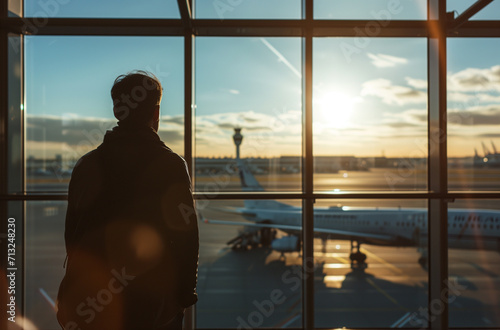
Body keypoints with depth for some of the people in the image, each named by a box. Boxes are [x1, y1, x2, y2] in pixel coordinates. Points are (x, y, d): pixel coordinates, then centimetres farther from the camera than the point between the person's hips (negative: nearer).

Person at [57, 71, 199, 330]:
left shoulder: (86, 165, 1)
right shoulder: (172, 165, -11)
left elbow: (71, 234, 7)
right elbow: (186, 236, -12)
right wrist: (186, 292, -1)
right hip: (155, 301, -3)